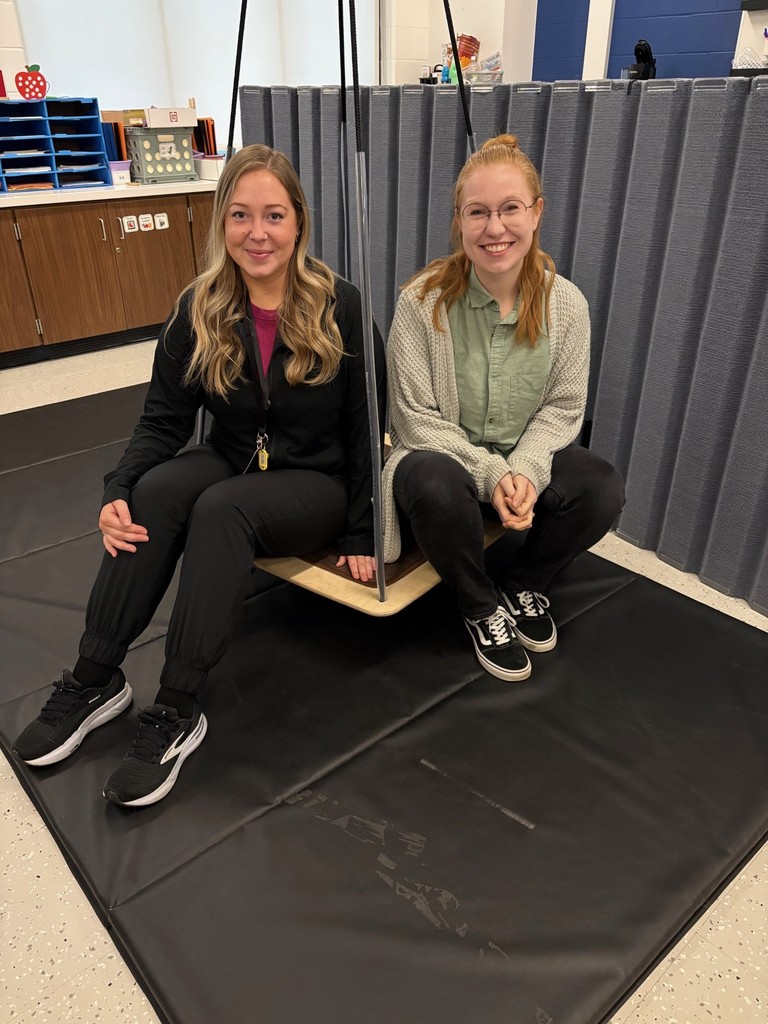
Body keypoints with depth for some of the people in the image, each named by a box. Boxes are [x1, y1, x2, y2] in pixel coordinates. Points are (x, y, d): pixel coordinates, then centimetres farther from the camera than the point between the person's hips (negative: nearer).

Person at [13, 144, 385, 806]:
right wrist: (118, 490, -18)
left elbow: (366, 426, -8)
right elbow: (165, 419, 0)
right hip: (233, 464, 4)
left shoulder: (339, 307, -10)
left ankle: (177, 713, -25)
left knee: (220, 508, -33)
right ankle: (94, 679, -17)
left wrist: (361, 534, -10)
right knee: (155, 491, -27)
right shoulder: (200, 311, -1)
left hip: (316, 484, -3)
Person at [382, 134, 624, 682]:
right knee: (436, 486, -37)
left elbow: (563, 408, -1)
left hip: (525, 458, 3)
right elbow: (416, 418, -14)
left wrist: (525, 470, -20)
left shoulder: (566, 303, -7)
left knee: (603, 489, -24)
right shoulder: (424, 300, -16)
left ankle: (523, 582, 8)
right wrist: (490, 475, -24)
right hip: (442, 456, -2)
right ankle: (482, 606, -5)